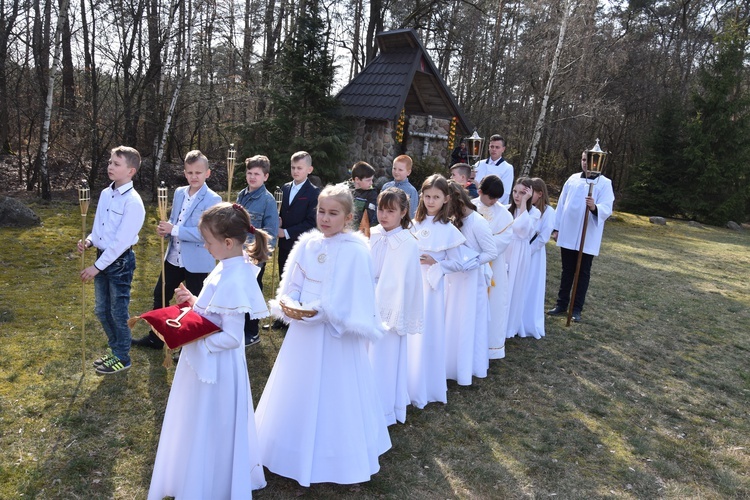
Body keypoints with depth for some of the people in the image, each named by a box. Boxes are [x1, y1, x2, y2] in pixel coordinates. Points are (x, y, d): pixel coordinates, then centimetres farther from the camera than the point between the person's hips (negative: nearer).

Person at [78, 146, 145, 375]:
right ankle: (115, 349, 35)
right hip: (103, 257, 8)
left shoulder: (133, 202, -19)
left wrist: (97, 267, -19)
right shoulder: (105, 194, 5)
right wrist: (89, 241, -6)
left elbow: (121, 241, -21)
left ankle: (122, 358, 23)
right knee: (102, 310, 17)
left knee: (118, 312, 5)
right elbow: (99, 228, 15)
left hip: (120, 261, -8)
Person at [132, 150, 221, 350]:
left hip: (197, 262, -7)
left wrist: (174, 230, -24)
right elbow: (174, 221, 16)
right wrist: (165, 229, -7)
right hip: (173, 257, 7)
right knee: (160, 295, 19)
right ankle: (155, 338, 39)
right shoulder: (179, 193, 5)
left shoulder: (213, 199, -16)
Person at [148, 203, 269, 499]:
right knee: (216, 428, 27)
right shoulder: (230, 267, 0)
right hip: (209, 361, 10)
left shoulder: (233, 281, -30)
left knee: (208, 429, 11)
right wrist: (193, 301, 0)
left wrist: (191, 341, -23)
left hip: (215, 364, -10)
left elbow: (231, 338, -27)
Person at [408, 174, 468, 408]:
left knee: (426, 336, 3)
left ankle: (424, 389, 19)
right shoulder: (415, 224, 7)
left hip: (430, 287, -4)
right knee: (407, 335, 10)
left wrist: (436, 263, -16)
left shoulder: (448, 230, -6)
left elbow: (458, 264, -4)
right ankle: (405, 384, 27)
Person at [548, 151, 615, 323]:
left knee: (583, 273, 6)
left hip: (588, 238, -4)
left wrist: (594, 207, -38)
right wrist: (556, 228, 6)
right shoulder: (573, 179, 7)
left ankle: (577, 309, 14)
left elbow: (607, 209, -17)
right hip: (567, 235, 4)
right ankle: (561, 304, 22)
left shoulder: (605, 183, -6)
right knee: (567, 271, 13)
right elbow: (561, 204, 9)